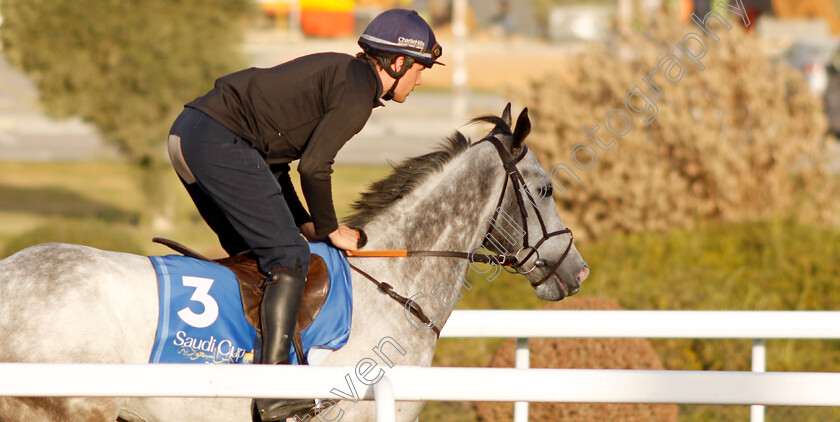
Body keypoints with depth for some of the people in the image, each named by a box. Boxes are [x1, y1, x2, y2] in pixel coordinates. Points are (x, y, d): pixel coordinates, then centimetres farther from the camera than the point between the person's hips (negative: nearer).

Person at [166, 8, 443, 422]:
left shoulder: (338, 73, 24)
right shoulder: (359, 91, -6)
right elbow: (314, 166, -14)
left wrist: (303, 222, 19)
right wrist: (329, 228, 1)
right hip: (221, 143, -10)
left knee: (252, 252, 22)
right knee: (289, 256, -10)